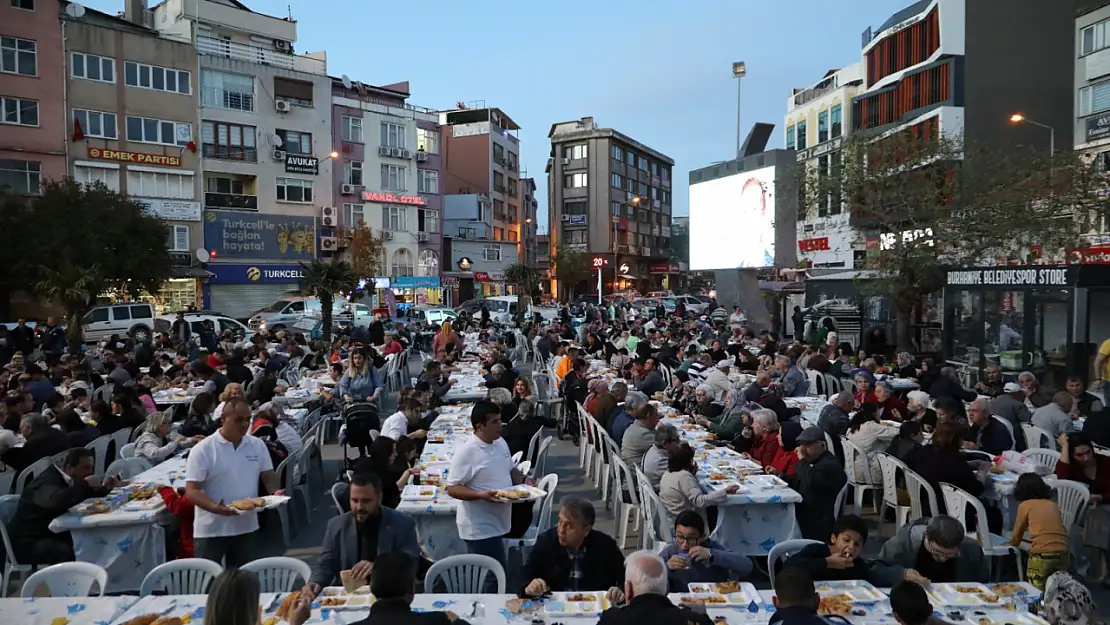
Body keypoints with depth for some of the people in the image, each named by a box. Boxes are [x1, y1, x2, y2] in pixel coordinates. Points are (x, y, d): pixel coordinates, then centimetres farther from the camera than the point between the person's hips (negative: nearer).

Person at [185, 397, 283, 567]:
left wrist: (275, 491, -13)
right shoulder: (203, 450, -12)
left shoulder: (258, 445, 2)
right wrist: (215, 507, -31)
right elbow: (192, 491, -15)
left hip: (247, 527, 4)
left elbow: (268, 476, 9)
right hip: (212, 530, -4)